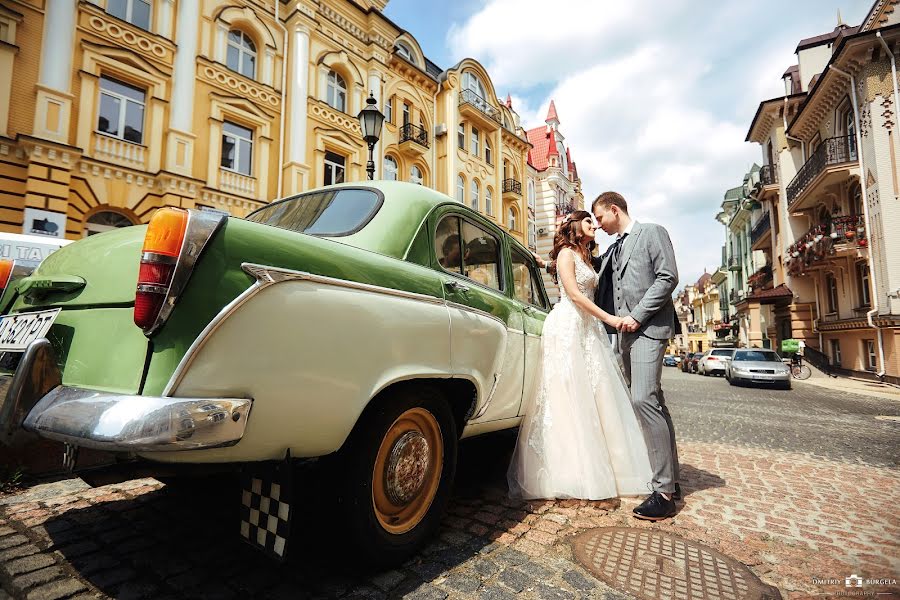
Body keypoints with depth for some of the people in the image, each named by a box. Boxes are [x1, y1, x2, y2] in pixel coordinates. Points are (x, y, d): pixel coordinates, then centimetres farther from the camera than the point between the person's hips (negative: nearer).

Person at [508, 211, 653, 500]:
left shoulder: (585, 258, 23)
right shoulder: (566, 253, -2)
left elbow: (587, 295, 15)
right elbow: (574, 294, -13)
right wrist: (608, 318, -16)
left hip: (588, 327, 9)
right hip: (568, 326, -9)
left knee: (592, 394, 5)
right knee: (569, 396, -8)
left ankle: (593, 468, 13)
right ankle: (570, 474, -1)